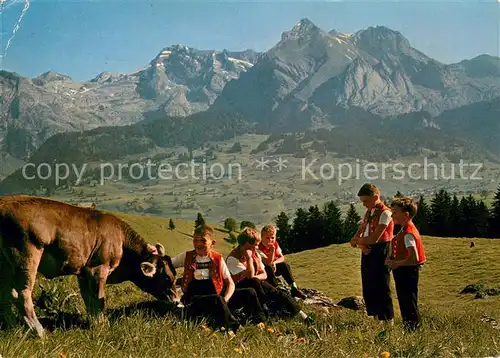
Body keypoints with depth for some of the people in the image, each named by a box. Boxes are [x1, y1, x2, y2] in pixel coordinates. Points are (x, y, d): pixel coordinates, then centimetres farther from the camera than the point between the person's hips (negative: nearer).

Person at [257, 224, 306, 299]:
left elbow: (282, 257, -4)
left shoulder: (275, 244, -4)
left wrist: (274, 262, -25)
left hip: (273, 268, 6)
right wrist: (272, 250, -46)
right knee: (269, 269, -37)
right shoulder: (259, 248, -26)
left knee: (285, 265, -18)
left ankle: (293, 288, -20)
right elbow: (268, 262, -34)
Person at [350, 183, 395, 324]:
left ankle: (387, 321, 5)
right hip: (367, 253, 8)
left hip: (380, 253, -8)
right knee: (368, 290, 12)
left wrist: (358, 241, -3)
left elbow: (373, 239, -19)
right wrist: (361, 245, -10)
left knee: (381, 289, -4)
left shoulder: (385, 213, -12)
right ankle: (373, 318, 23)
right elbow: (358, 235, 12)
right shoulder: (368, 213, 15)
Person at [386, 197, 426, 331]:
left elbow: (414, 259, -29)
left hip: (407, 273, -10)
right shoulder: (404, 230, 9)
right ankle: (407, 327, 29)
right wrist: (391, 258, 6)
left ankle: (413, 328, 7)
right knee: (404, 303, 19)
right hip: (402, 272, 10)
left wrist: (396, 263, -17)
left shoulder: (408, 233, -22)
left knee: (409, 306, -1)